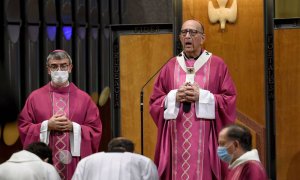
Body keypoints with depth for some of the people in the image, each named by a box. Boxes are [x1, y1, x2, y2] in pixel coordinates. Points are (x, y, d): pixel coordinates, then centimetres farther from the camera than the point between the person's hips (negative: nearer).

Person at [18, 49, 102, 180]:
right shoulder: (35, 97, 6)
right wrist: (47, 126, -10)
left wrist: (73, 127, -11)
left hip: (75, 164, 0)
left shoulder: (84, 98, 6)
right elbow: (23, 128, 3)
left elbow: (95, 131, 4)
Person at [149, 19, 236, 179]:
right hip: (177, 140, 2)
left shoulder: (217, 65, 4)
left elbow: (229, 100, -1)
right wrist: (174, 97, -8)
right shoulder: (170, 67, 11)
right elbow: (155, 101, 10)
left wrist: (201, 96, -12)